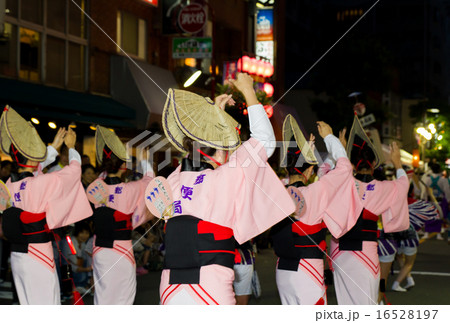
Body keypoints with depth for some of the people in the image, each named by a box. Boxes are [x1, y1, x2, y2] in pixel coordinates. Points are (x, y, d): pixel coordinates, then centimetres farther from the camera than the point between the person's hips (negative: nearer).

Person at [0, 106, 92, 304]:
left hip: (16, 256, 7)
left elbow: (33, 168, 22)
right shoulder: (42, 184, -19)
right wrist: (71, 147, 17)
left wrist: (54, 147, 32)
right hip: (38, 258, -7)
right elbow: (74, 170, -4)